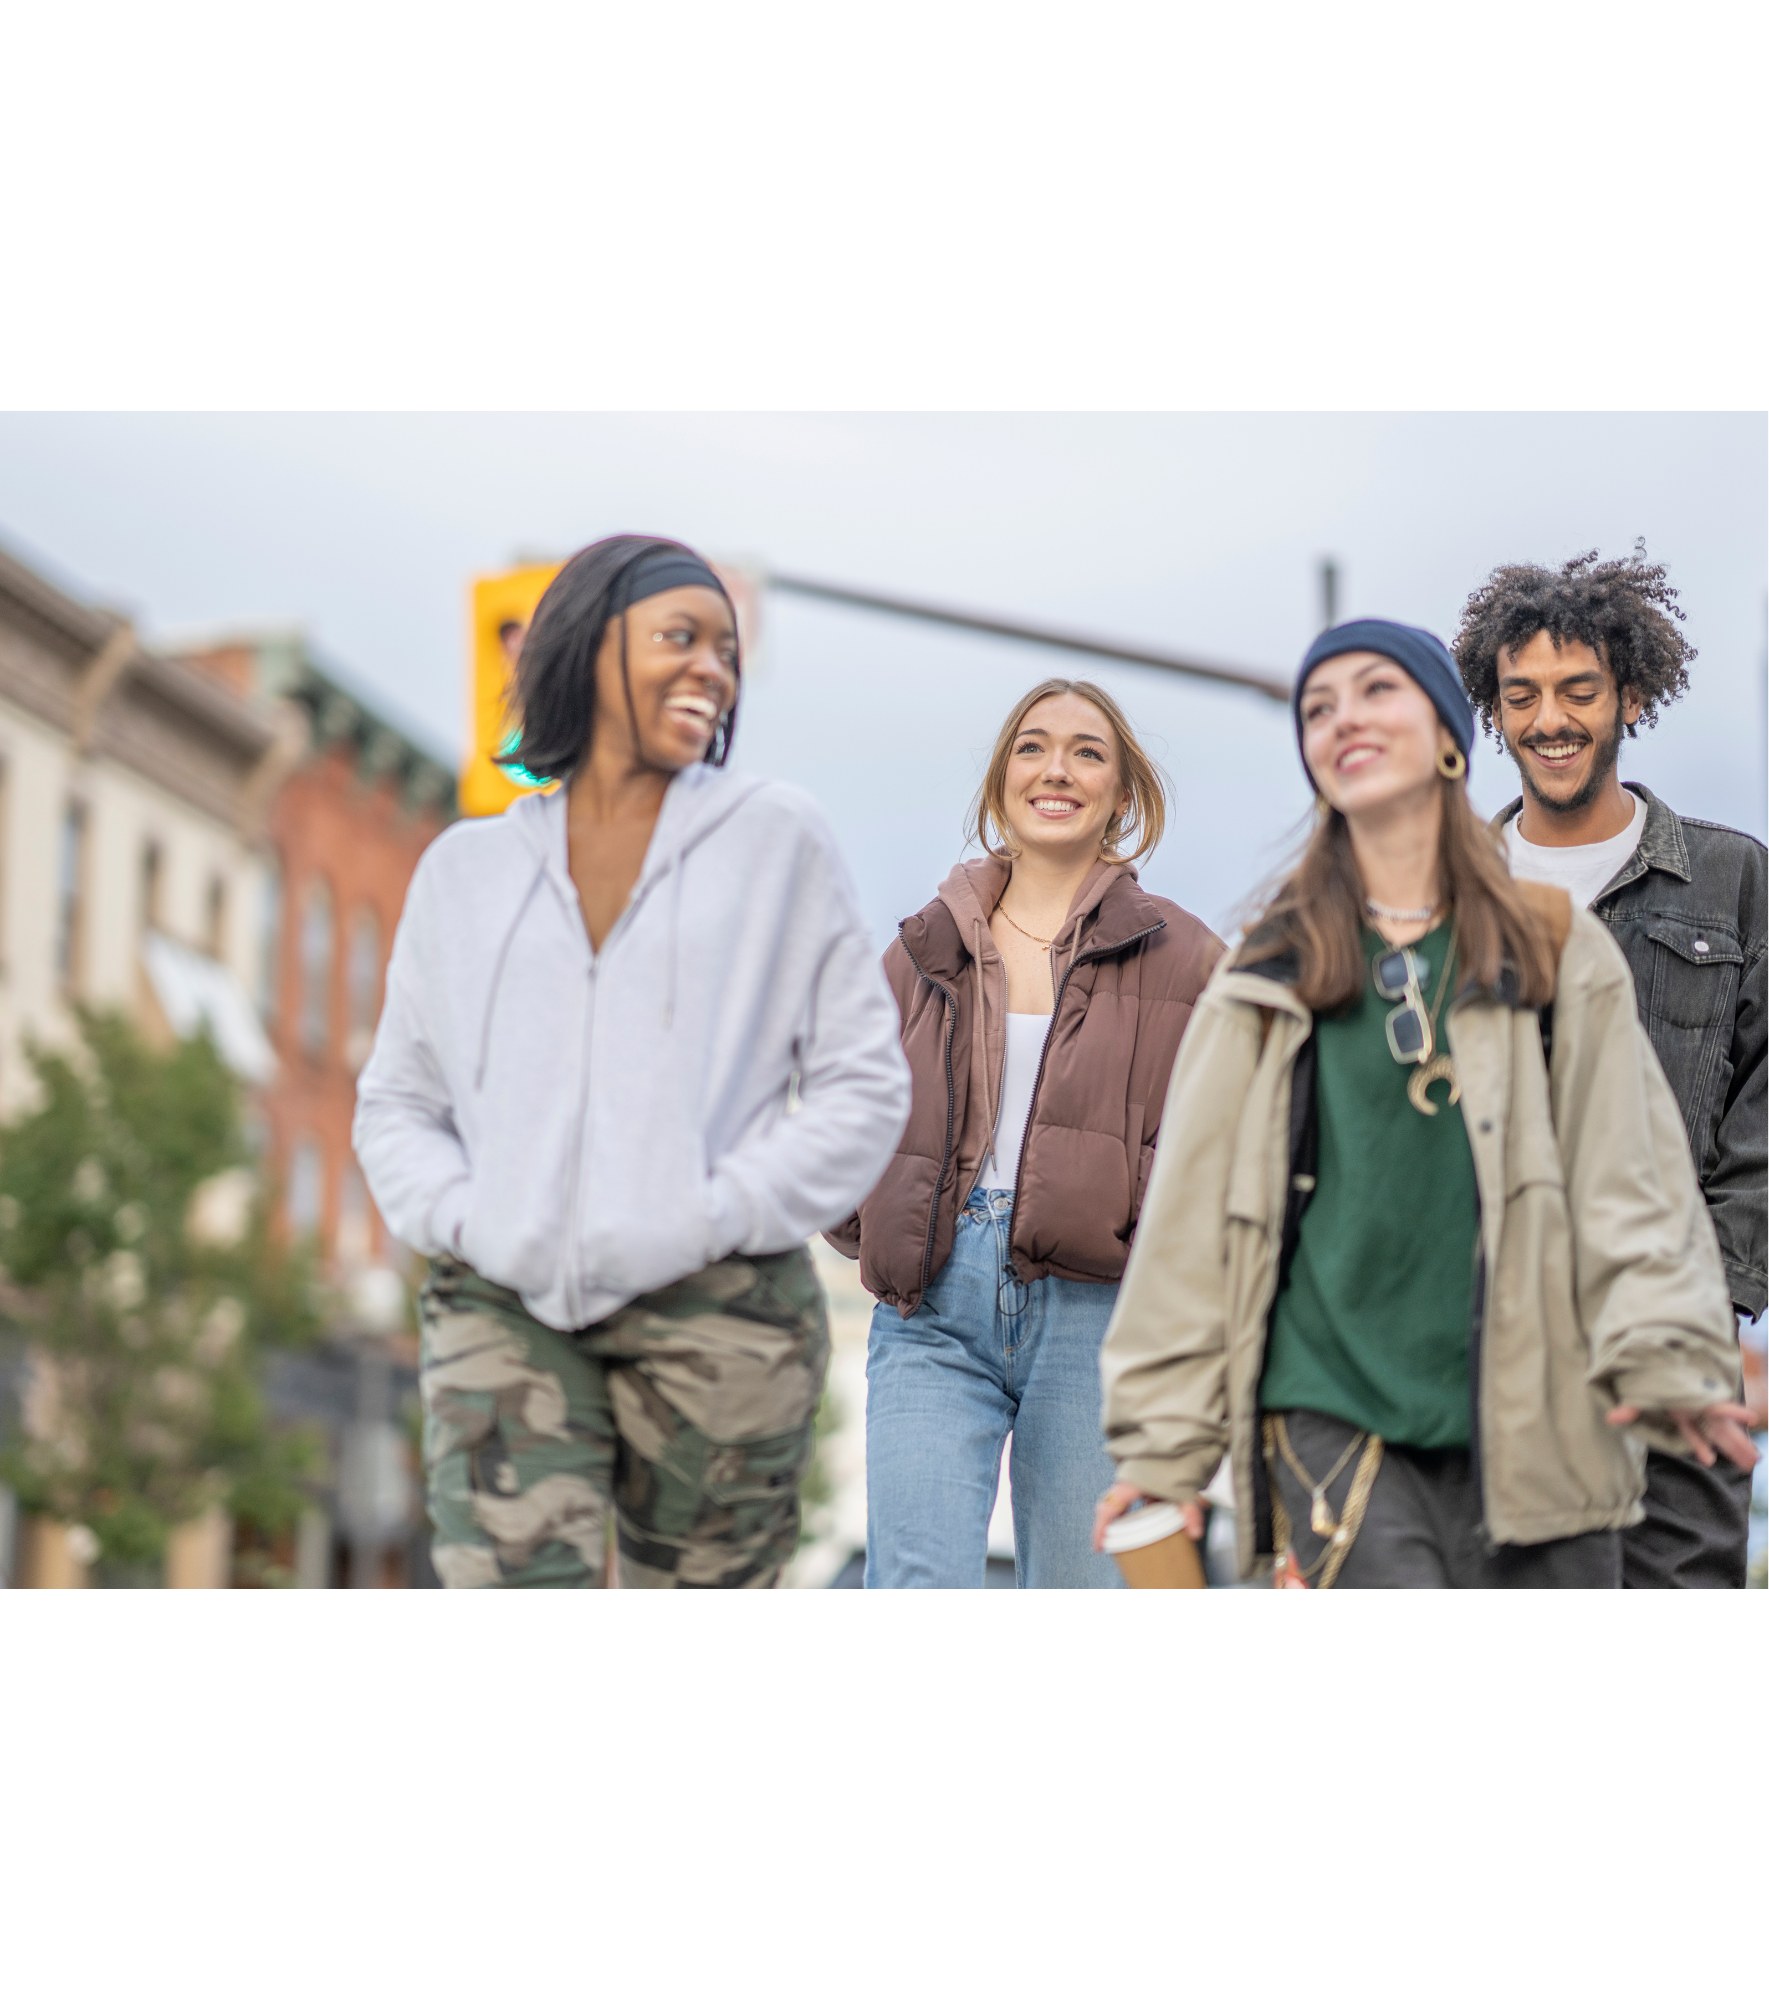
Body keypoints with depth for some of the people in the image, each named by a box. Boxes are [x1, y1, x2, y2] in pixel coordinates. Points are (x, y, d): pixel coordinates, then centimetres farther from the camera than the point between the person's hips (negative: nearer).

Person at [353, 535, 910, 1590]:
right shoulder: (467, 869, 15)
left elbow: (864, 1082, 6)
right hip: (506, 1312, 1)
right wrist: (459, 1218, 0)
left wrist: (718, 1217, -6)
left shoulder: (779, 839, 8)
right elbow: (397, 1100, 20)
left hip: (714, 1307, -1)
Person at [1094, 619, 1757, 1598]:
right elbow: (1192, 1210, 10)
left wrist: (1662, 1358, -13)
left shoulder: (1558, 954, 10)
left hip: (1531, 1424, 1)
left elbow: (1631, 1174, 3)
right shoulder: (1275, 974, 11)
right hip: (1332, 1415, 0)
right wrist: (1164, 1438, 5)